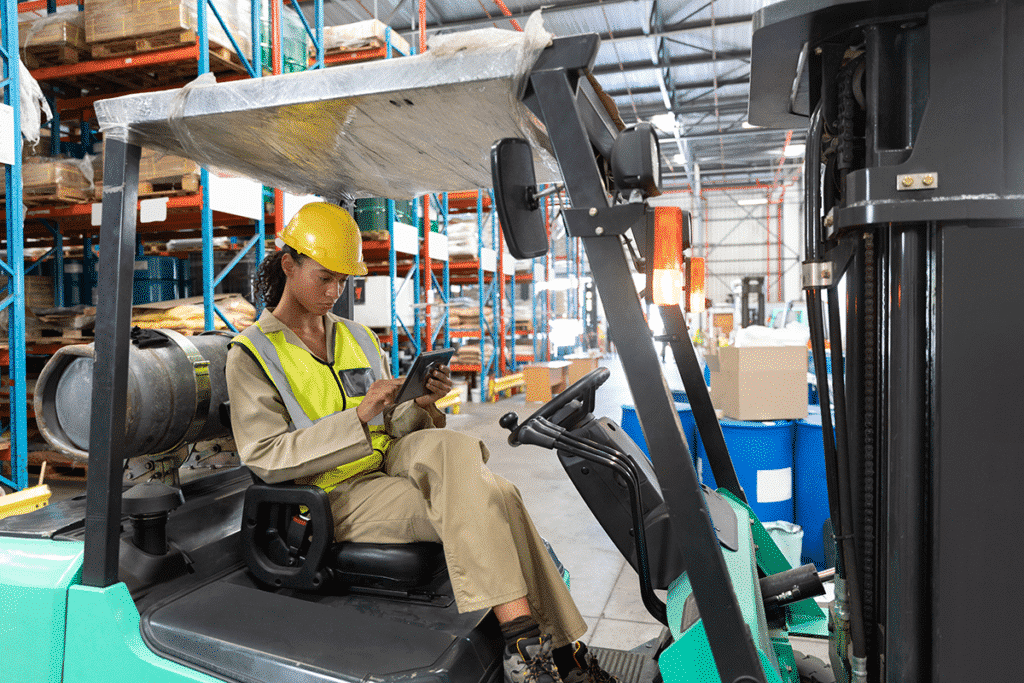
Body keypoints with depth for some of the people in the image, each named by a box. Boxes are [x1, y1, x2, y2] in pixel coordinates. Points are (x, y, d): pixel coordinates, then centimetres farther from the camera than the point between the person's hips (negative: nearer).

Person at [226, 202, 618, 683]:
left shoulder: (358, 338, 18)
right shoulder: (252, 354, 0)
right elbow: (264, 457, -11)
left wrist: (420, 405, -8)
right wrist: (357, 417, -23)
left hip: (390, 464, 5)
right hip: (335, 497, -5)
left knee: (450, 447, -29)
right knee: (478, 502, -26)